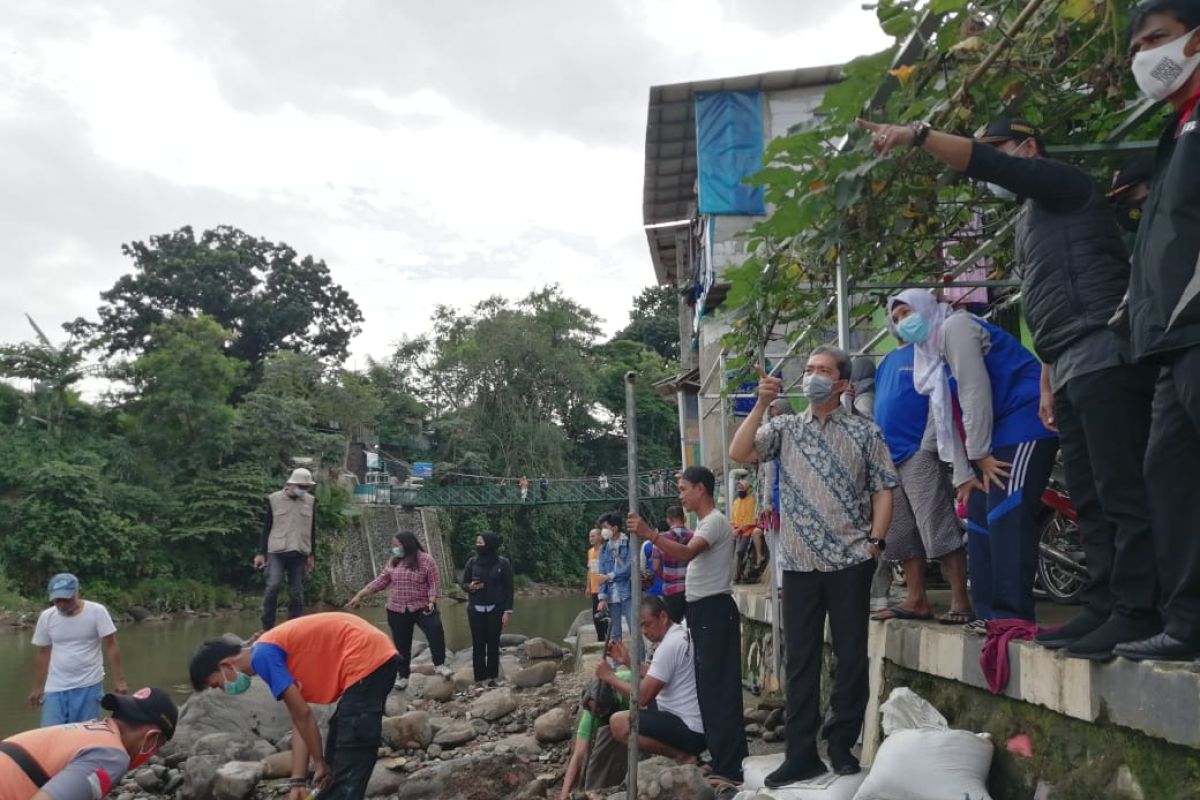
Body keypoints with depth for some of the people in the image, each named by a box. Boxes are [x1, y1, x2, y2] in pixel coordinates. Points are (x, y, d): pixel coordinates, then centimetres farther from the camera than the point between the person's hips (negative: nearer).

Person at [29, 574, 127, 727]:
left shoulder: (97, 611, -9)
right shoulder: (46, 617, 1)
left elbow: (111, 646, -8)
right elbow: (43, 654, 11)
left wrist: (119, 680, -11)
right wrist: (38, 687, 13)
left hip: (89, 686, -3)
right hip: (55, 688, 3)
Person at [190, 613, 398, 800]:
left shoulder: (262, 656, -8)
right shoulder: (274, 653, 19)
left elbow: (302, 715, -8)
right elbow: (299, 722, 17)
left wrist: (319, 763, 3)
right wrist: (298, 782, 12)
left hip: (367, 662, -10)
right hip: (377, 657, 10)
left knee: (349, 762, -7)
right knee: (339, 754, 22)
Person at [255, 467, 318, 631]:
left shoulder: (311, 501, 6)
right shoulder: (274, 499, 0)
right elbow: (266, 528, 5)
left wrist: (311, 556, 12)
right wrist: (261, 553, 2)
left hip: (300, 554, 2)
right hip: (276, 552, -2)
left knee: (297, 593, 2)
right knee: (273, 586, -16)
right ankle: (267, 628, -5)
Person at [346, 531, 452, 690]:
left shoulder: (426, 560, -6)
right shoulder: (393, 562, 8)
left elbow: (434, 583, -8)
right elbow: (381, 581, 10)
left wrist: (431, 602, -22)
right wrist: (360, 595, 5)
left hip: (421, 608, -4)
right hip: (397, 610, 4)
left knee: (436, 631, -24)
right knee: (401, 644, 9)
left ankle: (439, 665, -11)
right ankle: (402, 676, 22)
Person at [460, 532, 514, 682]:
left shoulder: (503, 563, -5)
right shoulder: (472, 562, 1)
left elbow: (508, 588, -3)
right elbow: (463, 583, 7)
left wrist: (507, 611, -7)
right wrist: (470, 587, -16)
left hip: (495, 609, -2)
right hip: (476, 609, 2)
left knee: (493, 644, 2)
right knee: (478, 645, 0)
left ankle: (492, 678, 9)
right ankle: (479, 680, 4)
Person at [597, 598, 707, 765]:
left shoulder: (669, 646, -20)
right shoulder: (683, 634, 10)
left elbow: (643, 697, -19)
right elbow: (656, 678, 21)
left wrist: (610, 676, -7)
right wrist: (628, 662, 13)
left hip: (691, 731, -10)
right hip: (699, 722, 10)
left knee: (618, 723, -18)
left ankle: (682, 756, -10)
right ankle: (683, 752, 12)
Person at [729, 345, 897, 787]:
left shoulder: (864, 431, 4)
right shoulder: (785, 428, 9)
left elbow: (883, 488, 2)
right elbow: (739, 453, -5)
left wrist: (875, 540, -7)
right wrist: (761, 403, -8)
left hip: (850, 562, -2)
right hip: (799, 563, 2)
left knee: (851, 656, 5)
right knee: (800, 659, 6)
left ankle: (841, 745, 19)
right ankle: (801, 753, 13)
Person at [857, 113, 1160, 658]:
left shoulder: (1064, 184, 4)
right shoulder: (1031, 219, 29)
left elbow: (982, 162, -14)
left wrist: (918, 136, -12)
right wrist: (1047, 383, 22)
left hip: (1104, 357, -10)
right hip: (1073, 370, 10)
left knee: (1120, 491, -12)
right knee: (1089, 497, 6)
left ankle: (1136, 613, -11)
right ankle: (1103, 608, 8)